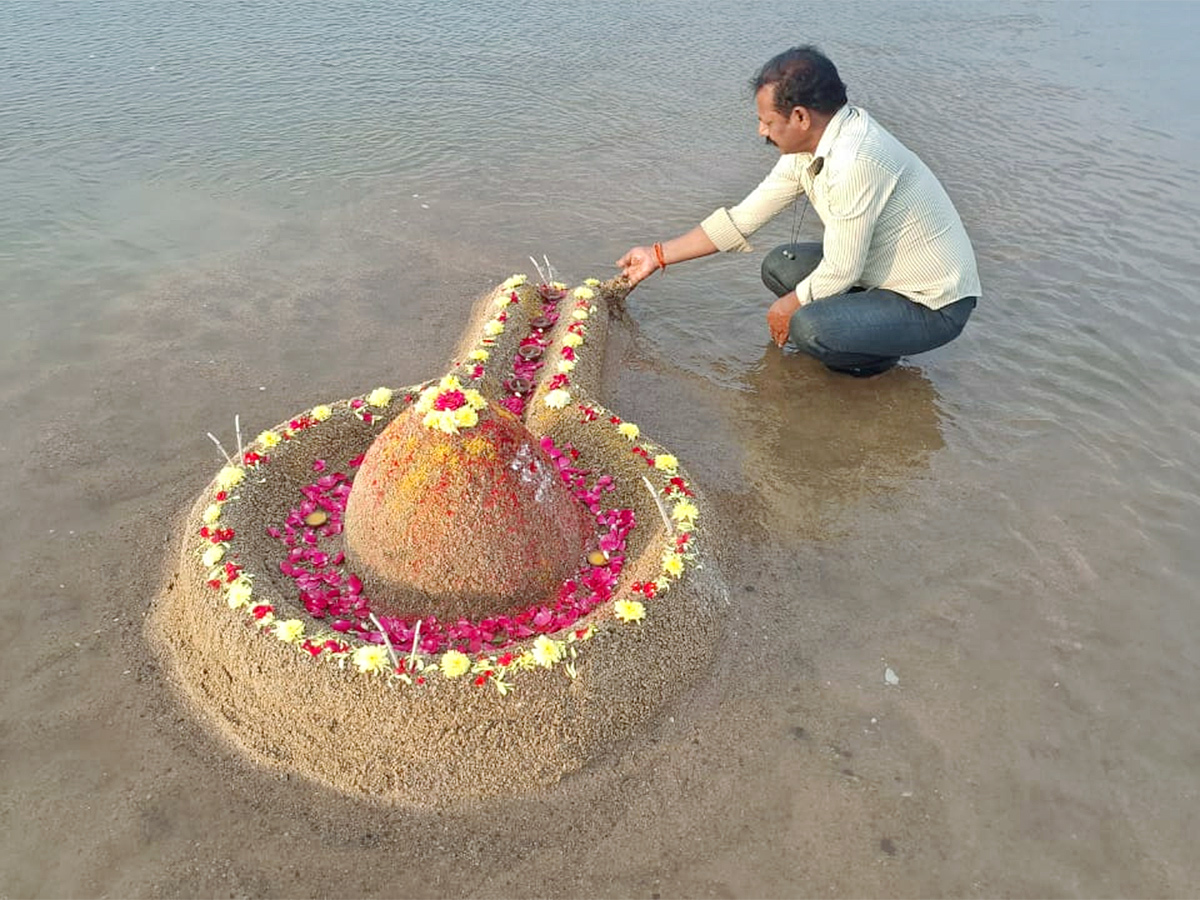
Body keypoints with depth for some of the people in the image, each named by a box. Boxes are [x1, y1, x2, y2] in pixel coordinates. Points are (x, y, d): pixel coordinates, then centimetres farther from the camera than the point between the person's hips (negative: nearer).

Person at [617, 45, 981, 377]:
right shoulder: (807, 147, -1)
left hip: (936, 306, -9)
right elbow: (742, 219, 5)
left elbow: (841, 272, -25)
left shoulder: (855, 162, -30)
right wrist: (656, 256, 7)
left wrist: (790, 306, -6)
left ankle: (882, 354, 1)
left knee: (808, 327, -29)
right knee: (778, 267, 4)